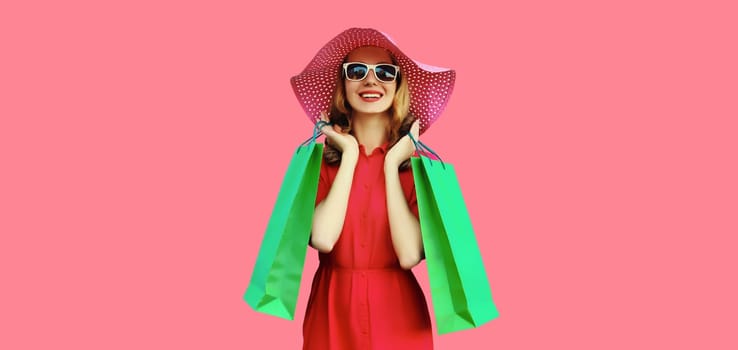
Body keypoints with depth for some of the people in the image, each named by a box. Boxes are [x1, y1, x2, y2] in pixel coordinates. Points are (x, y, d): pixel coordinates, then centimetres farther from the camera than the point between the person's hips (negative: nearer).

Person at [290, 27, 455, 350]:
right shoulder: (319, 159, -2)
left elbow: (409, 255, -17)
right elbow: (322, 239, -19)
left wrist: (391, 164, -14)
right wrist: (350, 156, -13)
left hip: (397, 313, 0)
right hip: (333, 311, 1)